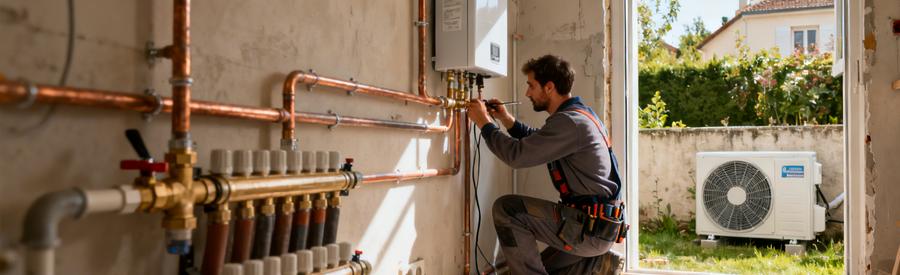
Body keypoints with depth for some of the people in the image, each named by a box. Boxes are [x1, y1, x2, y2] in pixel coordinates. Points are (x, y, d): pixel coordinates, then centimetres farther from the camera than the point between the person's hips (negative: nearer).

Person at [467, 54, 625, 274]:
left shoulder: (570, 122, -20)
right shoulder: (579, 114, 12)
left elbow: (517, 155, -22)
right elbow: (536, 142, 26)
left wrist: (484, 123, -9)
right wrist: (507, 120, 13)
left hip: (589, 228, -10)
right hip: (596, 226, 10)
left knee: (505, 208, -14)